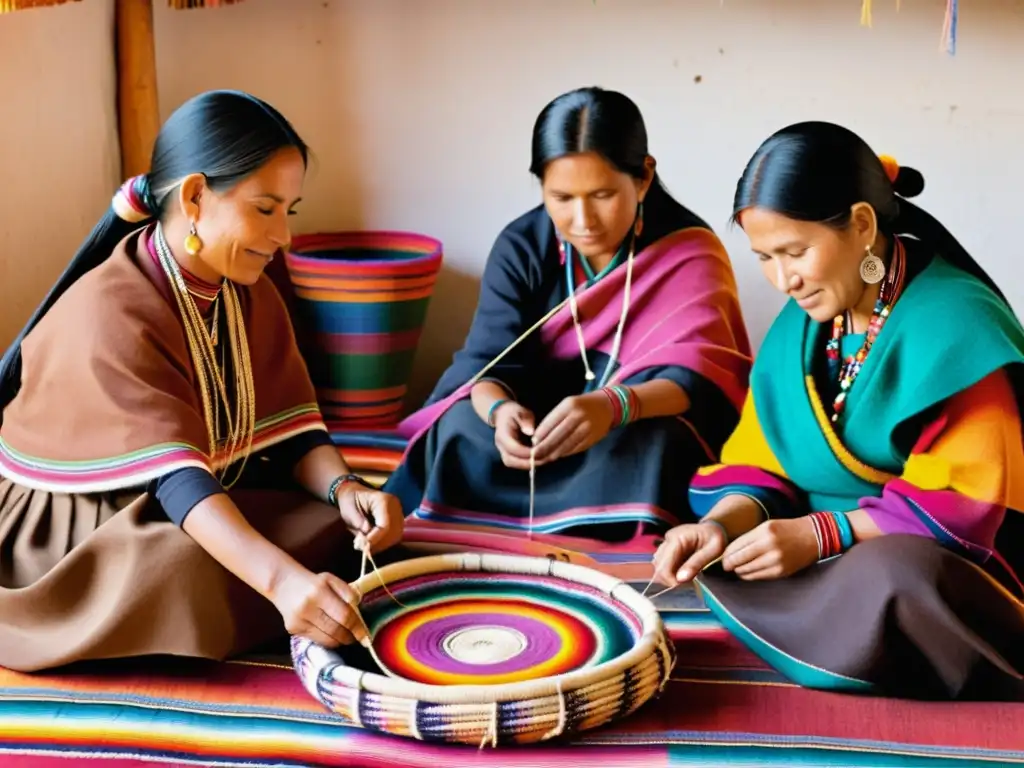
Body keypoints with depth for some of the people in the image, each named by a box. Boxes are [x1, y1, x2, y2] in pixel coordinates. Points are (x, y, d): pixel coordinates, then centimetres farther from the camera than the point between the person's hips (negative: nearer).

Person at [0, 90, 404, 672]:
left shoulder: (253, 295, 1)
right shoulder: (109, 314, -26)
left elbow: (290, 427, -3)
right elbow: (174, 476, -36)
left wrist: (342, 487, -27)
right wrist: (283, 579, -51)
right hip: (71, 529, -7)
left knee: (349, 528, -13)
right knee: (186, 572, -38)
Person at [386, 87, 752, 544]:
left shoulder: (689, 250, -12)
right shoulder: (521, 246, -5)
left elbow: (698, 373, -24)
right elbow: (488, 360, -11)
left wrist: (614, 406, -46)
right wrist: (500, 409, -38)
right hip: (534, 420, 2)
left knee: (647, 445, -36)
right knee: (465, 434, -28)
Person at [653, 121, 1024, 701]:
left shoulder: (955, 322, -17)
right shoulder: (802, 326, 5)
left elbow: (961, 500, -20)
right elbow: (765, 461, 4)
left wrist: (819, 533, -27)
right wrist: (722, 524, -18)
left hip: (944, 565, -7)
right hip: (834, 563, 7)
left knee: (888, 580, -39)